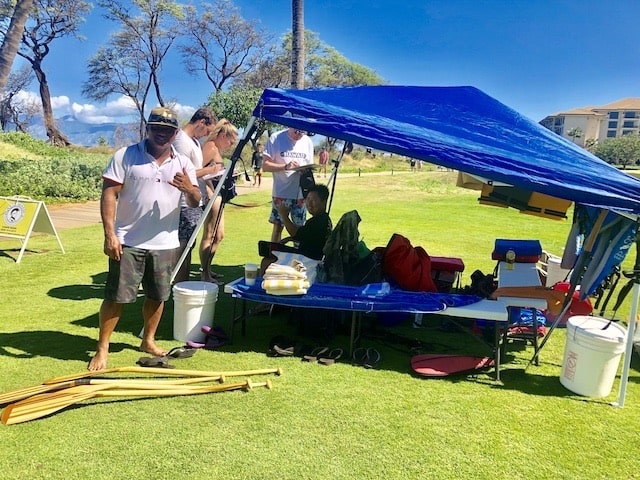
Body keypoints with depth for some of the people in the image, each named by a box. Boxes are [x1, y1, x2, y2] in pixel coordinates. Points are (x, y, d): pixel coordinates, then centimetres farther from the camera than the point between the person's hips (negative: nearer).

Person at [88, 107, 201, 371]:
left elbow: (195, 203, 4)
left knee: (157, 295, 14)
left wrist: (189, 189, -20)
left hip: (165, 244, 4)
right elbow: (109, 195, -8)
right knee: (116, 297, 3)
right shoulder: (125, 156, -4)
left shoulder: (183, 163, 6)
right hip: (128, 242, -3)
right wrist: (109, 234, -16)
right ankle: (102, 348, 18)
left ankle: (148, 340, 34)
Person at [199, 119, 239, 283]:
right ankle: (205, 275, 3)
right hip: (212, 195, -11)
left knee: (219, 235, 17)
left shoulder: (216, 149, 18)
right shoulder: (211, 147, -12)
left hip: (217, 196, 11)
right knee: (209, 236, -5)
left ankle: (207, 269, 27)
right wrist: (209, 193, -25)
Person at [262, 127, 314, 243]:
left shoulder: (307, 141, 6)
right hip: (281, 193, -3)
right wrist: (285, 166, -21)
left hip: (301, 194, 3)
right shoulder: (276, 138, -5)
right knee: (278, 227, 3)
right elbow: (265, 165, -7)